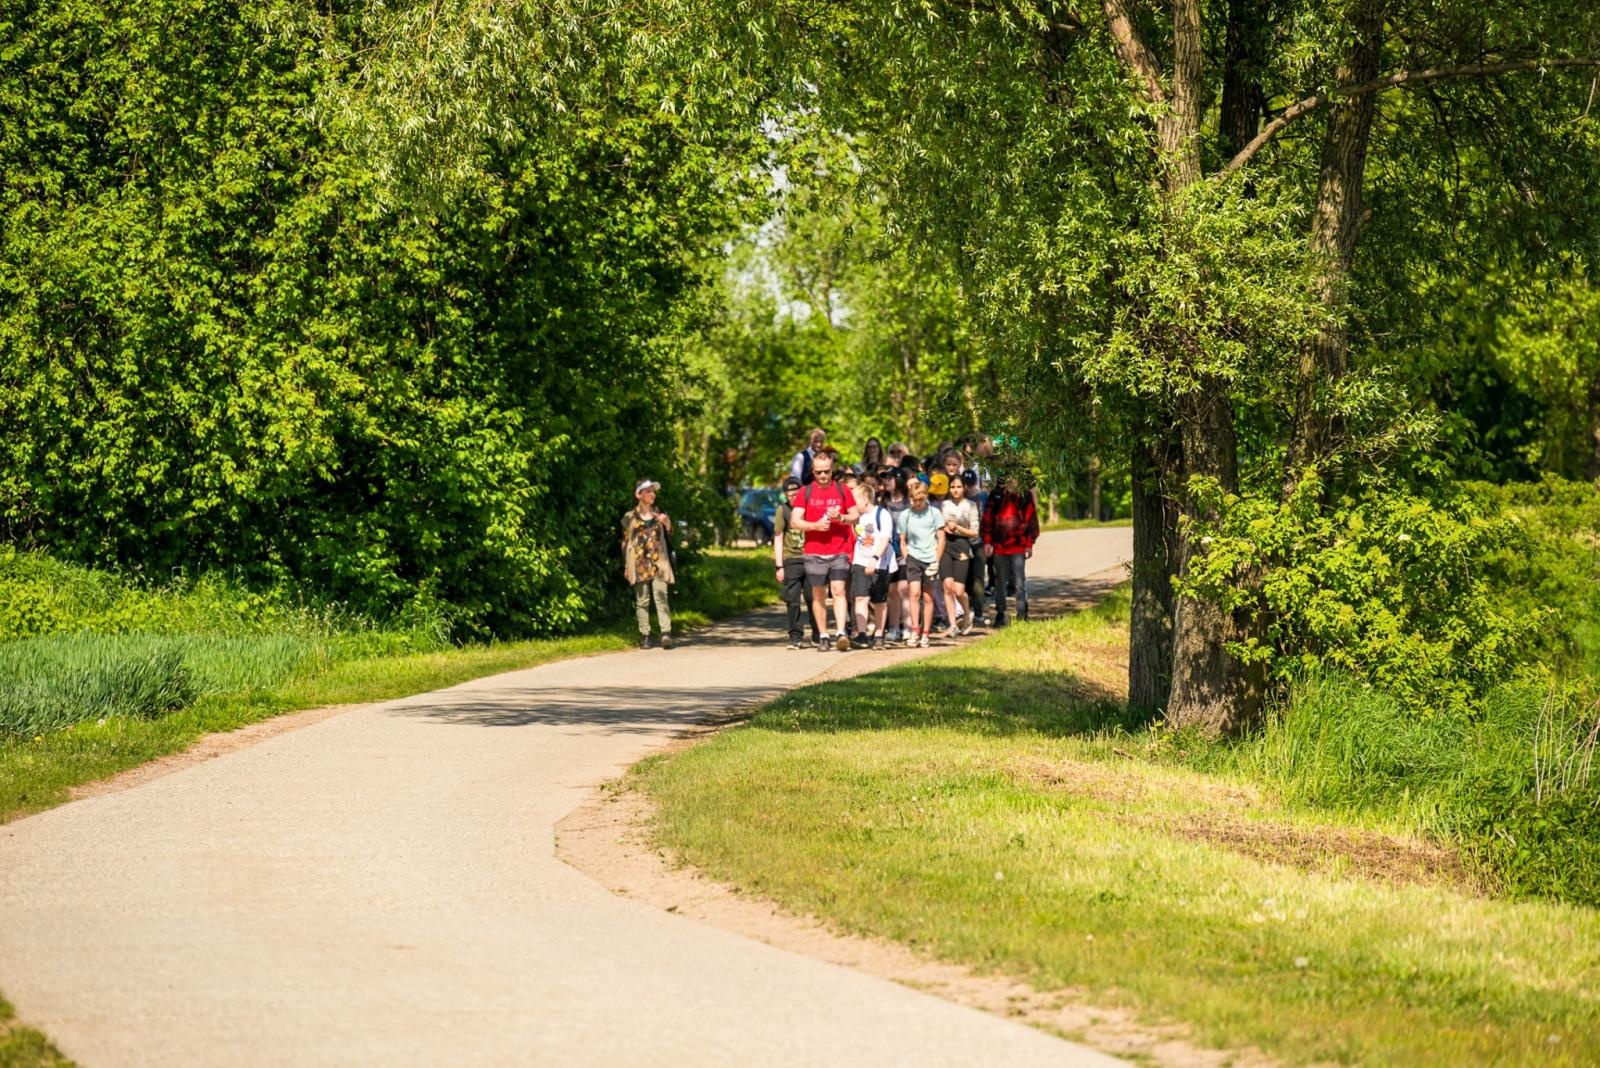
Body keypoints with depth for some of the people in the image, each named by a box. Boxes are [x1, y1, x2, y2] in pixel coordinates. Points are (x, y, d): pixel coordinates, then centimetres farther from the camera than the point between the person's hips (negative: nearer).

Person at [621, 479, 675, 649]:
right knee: (642, 600, 0)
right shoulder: (630, 517, 7)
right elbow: (625, 542, 8)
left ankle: (666, 633, -18)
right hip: (639, 563, -1)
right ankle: (644, 636, 3)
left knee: (661, 597, -11)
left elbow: (669, 539, 13)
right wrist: (626, 567, 4)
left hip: (658, 563, 1)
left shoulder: (660, 515, 14)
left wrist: (667, 525, -6)